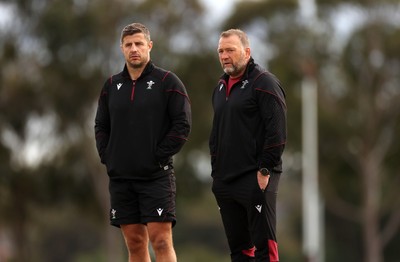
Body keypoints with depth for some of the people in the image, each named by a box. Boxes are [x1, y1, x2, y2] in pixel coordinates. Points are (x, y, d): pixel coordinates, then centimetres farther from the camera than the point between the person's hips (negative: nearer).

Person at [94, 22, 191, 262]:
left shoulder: (167, 82, -2)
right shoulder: (112, 85, 13)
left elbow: (182, 124, -6)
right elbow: (101, 126, 20)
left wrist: (159, 156, -11)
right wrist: (107, 156, 5)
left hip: (157, 177, -5)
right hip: (120, 177, 5)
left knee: (161, 241, -10)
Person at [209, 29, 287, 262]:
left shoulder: (264, 83, -7)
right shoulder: (221, 87, 18)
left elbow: (277, 133, -14)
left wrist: (265, 171, -17)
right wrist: (216, 171, 17)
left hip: (256, 180, -8)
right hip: (225, 181, 8)